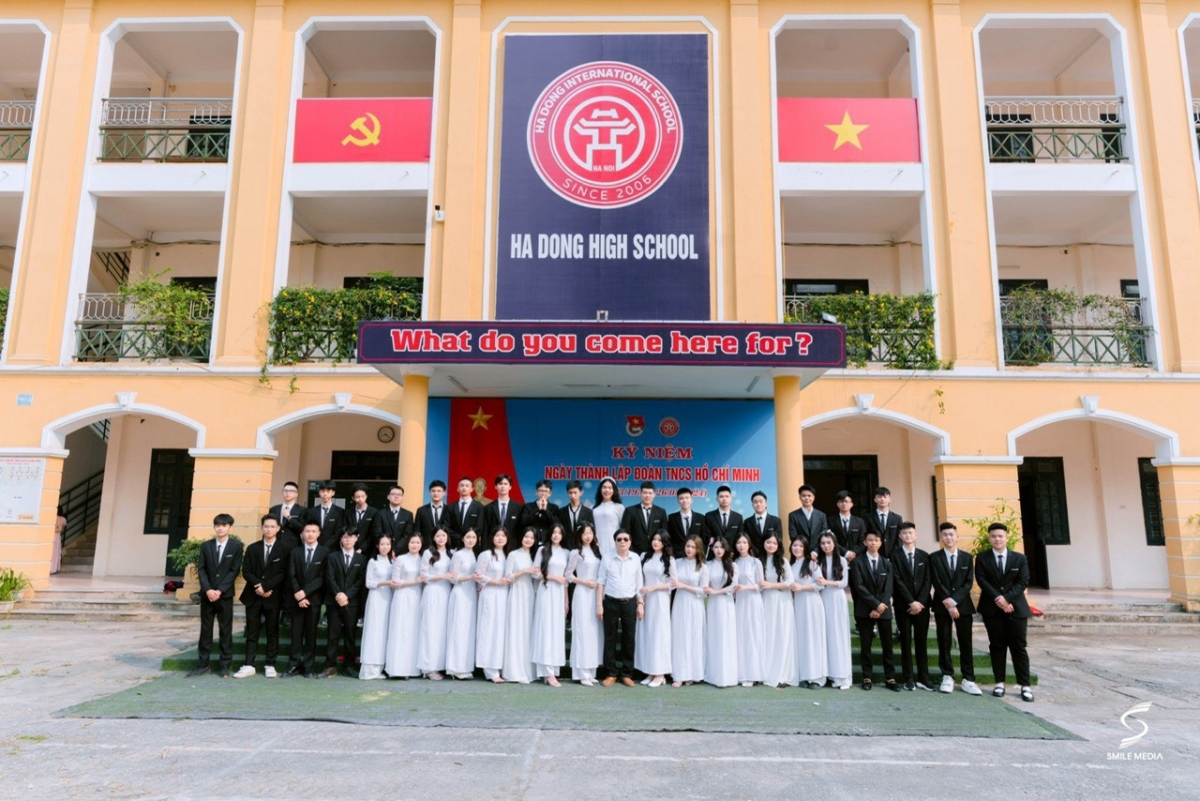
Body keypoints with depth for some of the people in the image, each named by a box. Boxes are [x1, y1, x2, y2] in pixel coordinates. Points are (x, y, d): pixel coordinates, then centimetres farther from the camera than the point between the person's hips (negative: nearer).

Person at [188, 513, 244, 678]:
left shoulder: (236, 546, -1)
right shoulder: (206, 546, 7)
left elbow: (235, 570, -6)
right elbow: (201, 569, 2)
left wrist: (220, 590, -14)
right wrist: (208, 589, -12)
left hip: (225, 595, -2)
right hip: (207, 594, 3)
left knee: (225, 630, 2)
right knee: (205, 629, 6)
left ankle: (225, 666, 7)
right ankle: (202, 664, 12)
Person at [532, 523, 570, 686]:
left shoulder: (566, 553, 12)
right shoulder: (542, 550, 2)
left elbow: (566, 578, 13)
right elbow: (536, 573, -2)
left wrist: (567, 601, 10)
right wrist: (553, 577, -11)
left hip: (560, 594, 4)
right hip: (546, 592, -4)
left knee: (558, 630, 2)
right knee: (546, 629, -8)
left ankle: (553, 670, 6)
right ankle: (549, 673, -10)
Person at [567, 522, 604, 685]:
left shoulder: (596, 551, 11)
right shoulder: (576, 553, -3)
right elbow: (568, 575, -3)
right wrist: (584, 582, -12)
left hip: (596, 594, 5)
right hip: (582, 594, -5)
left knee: (595, 631, 5)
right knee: (583, 630, -5)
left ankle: (590, 671, 12)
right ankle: (582, 673, -1)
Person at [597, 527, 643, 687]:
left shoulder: (635, 559, 3)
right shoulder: (607, 559, -2)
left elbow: (639, 584, 8)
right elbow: (601, 583, 1)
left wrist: (641, 604, 4)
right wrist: (599, 605, -3)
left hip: (630, 603, 1)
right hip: (611, 602, -1)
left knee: (629, 638, 5)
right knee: (610, 638, 4)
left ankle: (626, 673, 17)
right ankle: (611, 673, 15)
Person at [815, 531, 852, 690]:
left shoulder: (842, 560, 4)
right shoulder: (817, 561, 7)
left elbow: (844, 582, -3)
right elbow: (816, 582, 3)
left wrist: (828, 582, -13)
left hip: (837, 600, -1)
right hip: (823, 599, 1)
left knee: (839, 635, -1)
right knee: (825, 634, 1)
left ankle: (842, 676, 0)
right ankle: (828, 673, 5)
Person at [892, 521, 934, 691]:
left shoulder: (924, 556, 9)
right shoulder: (895, 555, -1)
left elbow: (927, 581, 3)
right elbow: (897, 581, -8)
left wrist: (920, 602, -9)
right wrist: (911, 602, -14)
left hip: (922, 604, 3)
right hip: (903, 605, -3)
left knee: (922, 641, 6)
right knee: (906, 641, 2)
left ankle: (923, 677, 12)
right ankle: (909, 678, 6)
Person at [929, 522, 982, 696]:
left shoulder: (967, 557, 7)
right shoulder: (934, 557, 1)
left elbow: (969, 583, -1)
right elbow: (937, 583, -5)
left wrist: (954, 600, -12)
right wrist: (948, 604, -13)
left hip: (963, 605, 1)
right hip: (942, 606, -1)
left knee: (966, 643, 2)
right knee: (944, 643, 3)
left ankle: (968, 680, 7)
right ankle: (948, 677, 11)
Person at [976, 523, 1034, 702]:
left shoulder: (1020, 558, 6)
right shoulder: (982, 558, 3)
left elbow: (1023, 581, -3)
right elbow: (982, 581, -5)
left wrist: (1007, 598, -15)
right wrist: (998, 598, -17)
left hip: (1016, 607, 0)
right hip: (992, 608, 0)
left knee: (1018, 647, 2)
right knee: (997, 646, 5)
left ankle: (1025, 685, 6)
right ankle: (999, 683, 11)